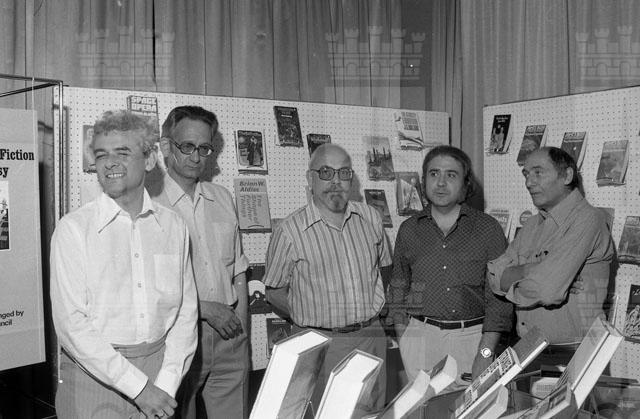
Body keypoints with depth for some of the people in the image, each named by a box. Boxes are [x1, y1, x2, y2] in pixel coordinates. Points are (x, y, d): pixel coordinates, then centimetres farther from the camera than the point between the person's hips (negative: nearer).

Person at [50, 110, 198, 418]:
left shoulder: (173, 227, 3)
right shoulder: (73, 229, -7)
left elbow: (186, 312, 2)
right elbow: (71, 324, -13)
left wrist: (167, 383, -9)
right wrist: (138, 386, -16)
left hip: (159, 370, 3)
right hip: (94, 375, -3)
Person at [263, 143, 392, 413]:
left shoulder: (371, 218, 5)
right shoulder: (290, 231, -9)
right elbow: (273, 290, -1)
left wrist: (372, 307, 9)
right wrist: (311, 318, -5)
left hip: (371, 337, 4)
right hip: (320, 343, -4)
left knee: (374, 412, 12)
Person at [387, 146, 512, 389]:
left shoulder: (488, 229, 2)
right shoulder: (409, 230, 9)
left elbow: (499, 297, -1)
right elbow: (398, 292, 13)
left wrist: (485, 352, -8)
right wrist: (404, 344, 3)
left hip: (473, 335, -1)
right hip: (421, 336, 1)